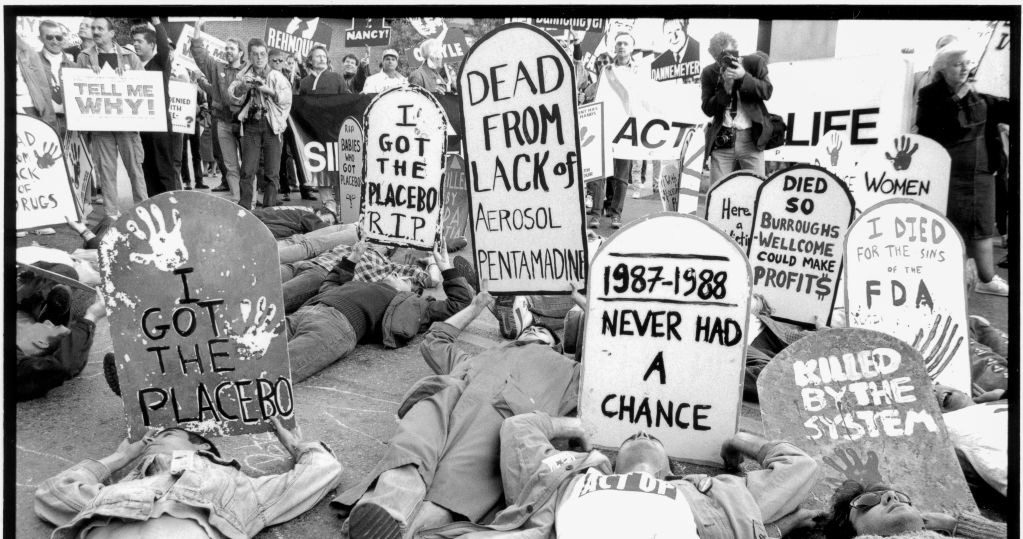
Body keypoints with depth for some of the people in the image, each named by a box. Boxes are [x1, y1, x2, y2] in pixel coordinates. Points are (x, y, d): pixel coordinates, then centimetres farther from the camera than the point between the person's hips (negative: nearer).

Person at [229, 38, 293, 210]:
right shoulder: (244, 74, 12)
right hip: (251, 126, 1)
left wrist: (267, 90, -20)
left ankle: (269, 207, 5)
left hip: (272, 126, -1)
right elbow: (232, 93, 1)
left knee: (272, 172, -2)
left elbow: (286, 97, -9)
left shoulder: (276, 76, 4)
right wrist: (242, 86, -18)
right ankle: (244, 207, 2)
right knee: (247, 170, -2)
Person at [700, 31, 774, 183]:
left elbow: (767, 91, -5)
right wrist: (726, 88, -14)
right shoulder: (708, 73, 5)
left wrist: (744, 77, -16)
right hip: (722, 139, 1)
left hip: (751, 138, 0)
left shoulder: (755, 62, 4)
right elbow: (708, 109, -2)